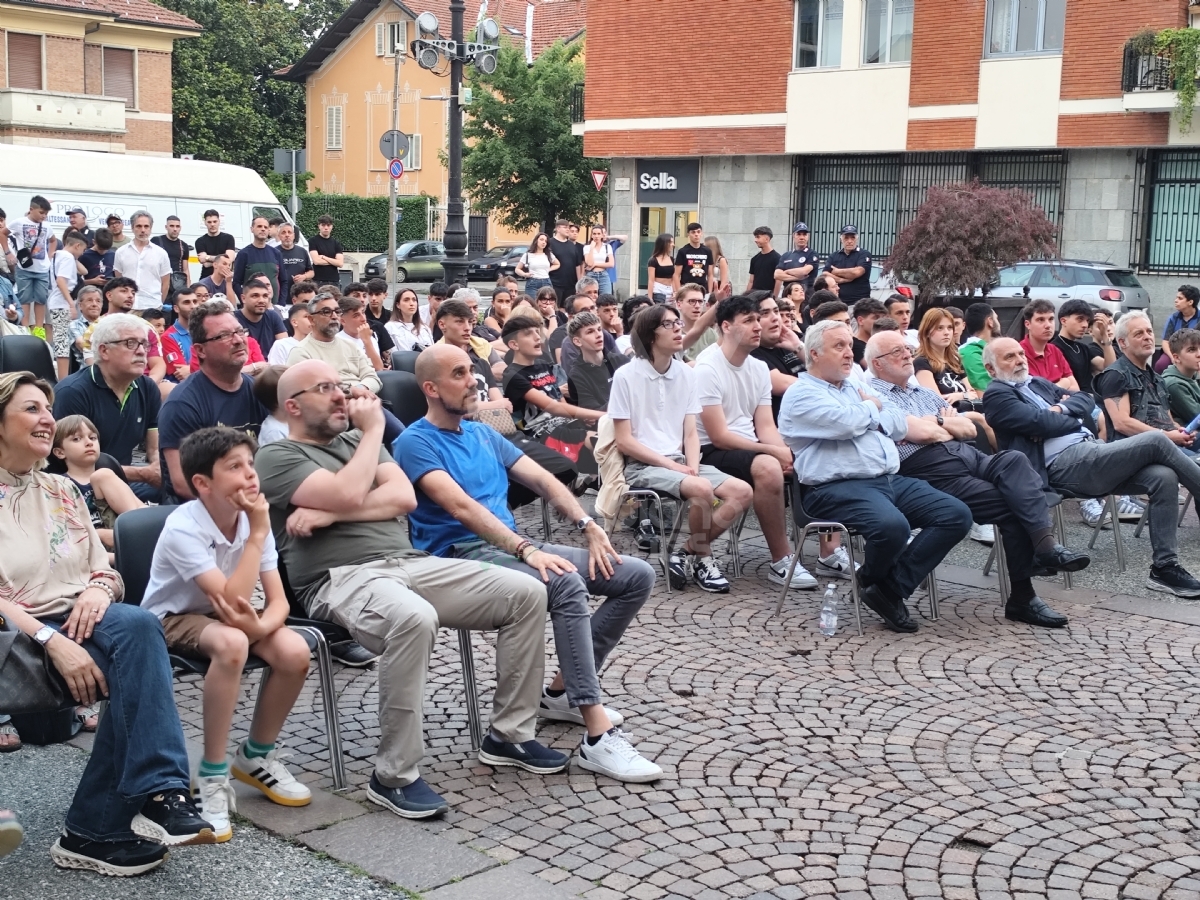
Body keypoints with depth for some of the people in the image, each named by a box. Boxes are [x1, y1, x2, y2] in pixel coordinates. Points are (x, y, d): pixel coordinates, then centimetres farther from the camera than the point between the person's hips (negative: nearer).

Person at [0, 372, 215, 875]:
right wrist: (52, 640, -24)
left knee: (135, 626, -31)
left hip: (82, 621, 5)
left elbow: (103, 568, 18)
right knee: (139, 665, -31)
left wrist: (99, 588, -7)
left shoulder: (62, 490, 18)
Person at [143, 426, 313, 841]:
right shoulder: (182, 527, -27)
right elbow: (231, 600, -35)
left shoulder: (251, 519, -10)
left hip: (227, 618, 6)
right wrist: (258, 534, -33)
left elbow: (278, 600, -11)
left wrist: (261, 626, -34)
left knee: (294, 651, -23)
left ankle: (256, 756, 3)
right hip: (172, 620, -5)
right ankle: (212, 776, -23)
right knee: (232, 643, -38)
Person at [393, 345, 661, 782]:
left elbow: (541, 478, 11)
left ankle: (563, 691, 7)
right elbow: (461, 507, -20)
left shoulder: (483, 434, 19)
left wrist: (589, 526, -5)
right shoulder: (415, 443, -6)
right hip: (463, 554, -9)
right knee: (567, 584, -36)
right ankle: (597, 737, -35)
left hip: (512, 546, 9)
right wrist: (526, 550, -29)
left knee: (638, 576, -1)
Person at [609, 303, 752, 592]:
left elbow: (691, 433, 9)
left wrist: (692, 466, -11)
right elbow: (624, 441, -8)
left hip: (680, 462, 6)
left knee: (743, 492, -14)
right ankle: (703, 556, -5)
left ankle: (689, 553, -3)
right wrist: (673, 466, -13)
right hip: (641, 465, -6)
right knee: (702, 489, -31)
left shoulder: (687, 374, 8)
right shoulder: (626, 376, -7)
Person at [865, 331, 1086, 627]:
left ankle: (1045, 544, -37)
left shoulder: (926, 393, 31)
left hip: (967, 455, 7)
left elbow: (970, 429, 23)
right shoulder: (873, 395, 7)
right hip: (931, 471, -7)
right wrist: (947, 422, 8)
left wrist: (936, 425, 3)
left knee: (1013, 459, -27)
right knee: (1009, 507, -23)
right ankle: (1022, 596, -17)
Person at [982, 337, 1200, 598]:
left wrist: (1060, 409, -3)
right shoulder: (996, 395, 0)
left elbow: (1086, 399, 17)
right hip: (1064, 464, -8)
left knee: (1163, 476, -14)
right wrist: (1076, 420, 3)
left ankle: (1164, 566, -10)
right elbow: (1039, 422, -14)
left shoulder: (1038, 383, 26)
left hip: (1090, 453, 8)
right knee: (1156, 440, -18)